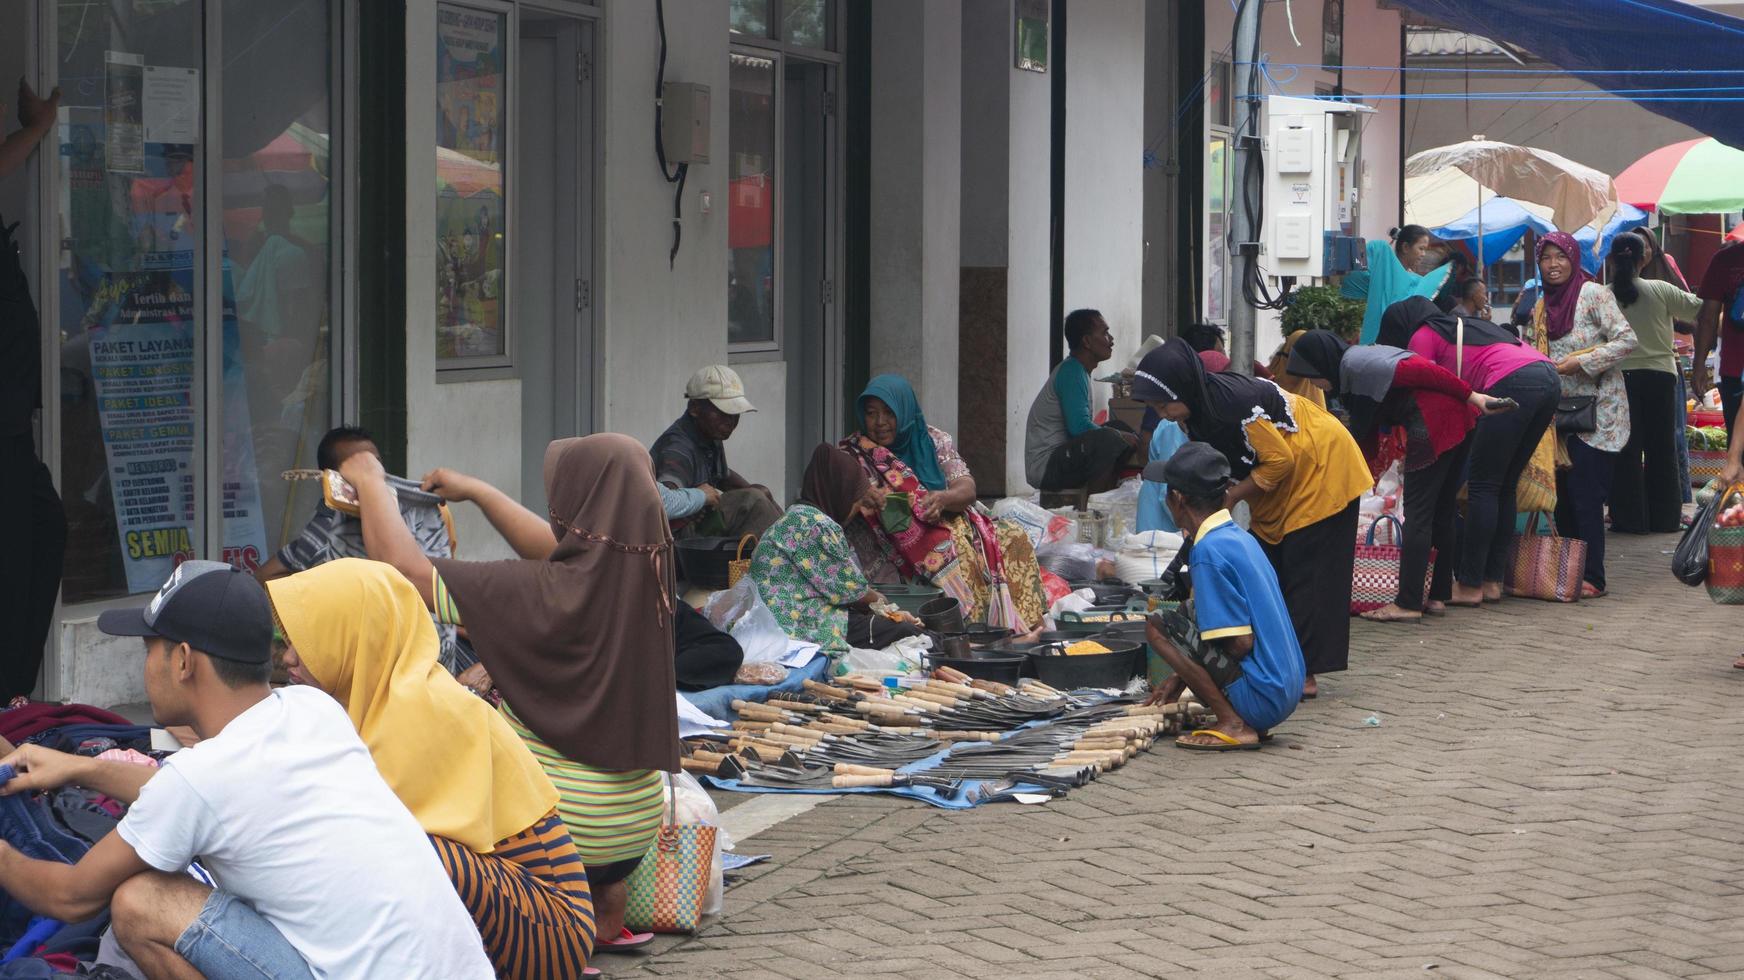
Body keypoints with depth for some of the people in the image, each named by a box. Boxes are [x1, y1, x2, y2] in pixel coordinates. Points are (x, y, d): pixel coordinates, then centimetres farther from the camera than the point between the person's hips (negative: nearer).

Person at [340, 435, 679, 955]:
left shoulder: (545, 594, -27)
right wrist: (477, 491, 25)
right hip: (637, 821, 8)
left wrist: (370, 483, -2)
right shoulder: (644, 576, -8)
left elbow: (403, 565, -19)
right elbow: (555, 551, 15)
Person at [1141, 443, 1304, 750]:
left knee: (1157, 627, -7)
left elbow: (1241, 643, -20)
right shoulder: (1241, 538, 11)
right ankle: (1242, 720, 9)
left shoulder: (1209, 550, -17)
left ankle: (1233, 725, -10)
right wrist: (1182, 676, 22)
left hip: (1260, 700, -9)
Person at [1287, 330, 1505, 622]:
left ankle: (1408, 604, -7)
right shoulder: (1355, 368, 23)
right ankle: (1438, 596, 22)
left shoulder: (1355, 365, -8)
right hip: (1459, 420, 10)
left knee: (1418, 511, -7)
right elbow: (1369, 438, 26)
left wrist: (1473, 396, -17)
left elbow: (1418, 370, -15)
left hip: (1436, 421, -10)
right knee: (1441, 511, 16)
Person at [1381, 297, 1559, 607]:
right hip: (1548, 376, 8)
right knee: (1504, 487, 15)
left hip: (1514, 383, -8)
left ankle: (1470, 586, 0)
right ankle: (1492, 581, 16)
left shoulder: (1422, 337, 11)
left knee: (1482, 486, -1)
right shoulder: (1460, 327, 34)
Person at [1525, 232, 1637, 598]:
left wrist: (1580, 362, -18)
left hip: (1596, 412, -7)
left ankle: (1592, 578, -8)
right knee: (1563, 495, 6)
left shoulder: (1593, 294, -8)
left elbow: (1626, 339, -15)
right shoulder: (1541, 308, 13)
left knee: (1585, 496, -10)